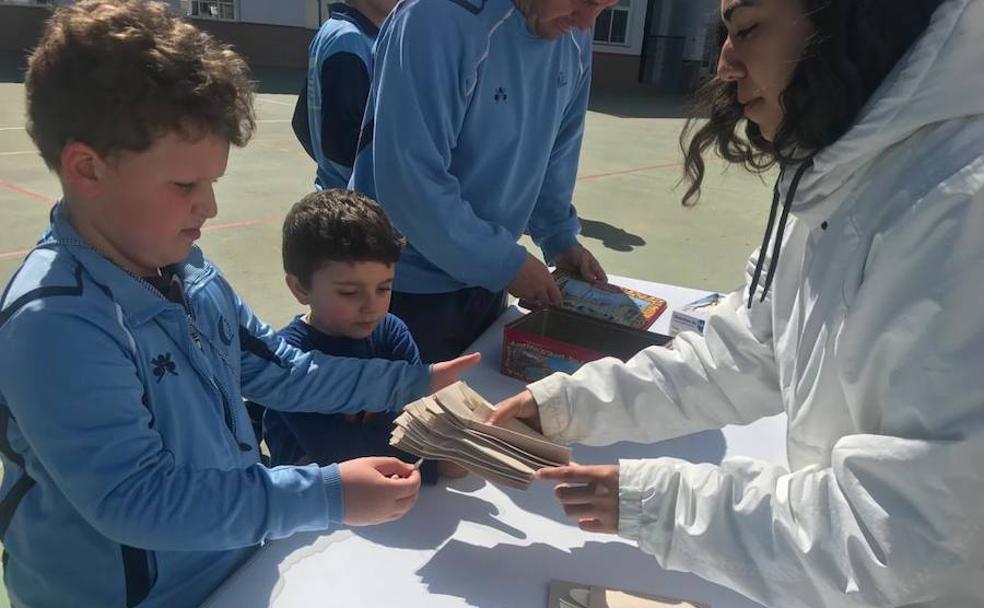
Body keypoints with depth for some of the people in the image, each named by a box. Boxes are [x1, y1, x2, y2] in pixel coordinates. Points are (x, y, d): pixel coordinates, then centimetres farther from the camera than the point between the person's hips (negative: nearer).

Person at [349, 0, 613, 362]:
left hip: (484, 278, 6)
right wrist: (505, 262, -22)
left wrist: (560, 237, 0)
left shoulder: (573, 39, 0)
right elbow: (410, 181, -27)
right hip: (410, 284, -6)